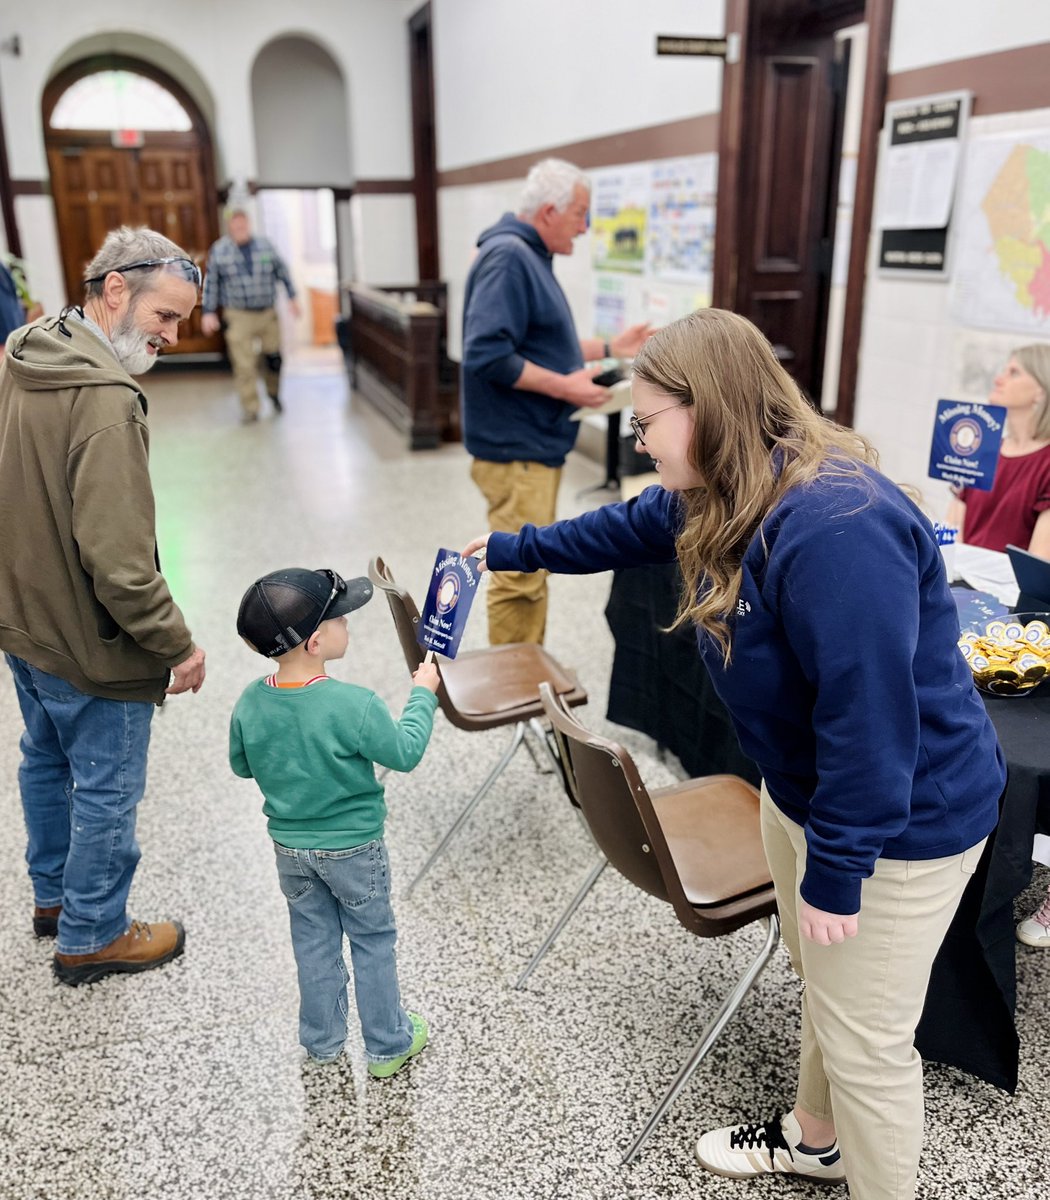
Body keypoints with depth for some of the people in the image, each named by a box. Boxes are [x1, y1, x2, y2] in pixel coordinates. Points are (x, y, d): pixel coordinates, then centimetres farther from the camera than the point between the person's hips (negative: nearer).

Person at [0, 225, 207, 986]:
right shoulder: (105, 401, -28)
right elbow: (118, 562, -31)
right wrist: (178, 644, -19)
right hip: (89, 643, -9)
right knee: (106, 791, 10)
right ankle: (92, 936, 29)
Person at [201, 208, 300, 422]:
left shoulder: (265, 245, 4)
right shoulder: (218, 251, 2)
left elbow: (282, 272, 13)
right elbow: (211, 283, 7)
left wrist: (292, 298, 10)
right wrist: (208, 312, 4)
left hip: (268, 314, 2)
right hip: (239, 316, -2)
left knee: (273, 358, 6)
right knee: (244, 364, -8)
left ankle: (274, 394, 33)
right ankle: (250, 408, 0)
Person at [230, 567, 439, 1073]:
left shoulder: (250, 703, -14)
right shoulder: (353, 705, -30)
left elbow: (241, 766, 2)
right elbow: (405, 753, -16)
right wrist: (423, 695, -4)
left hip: (289, 845, 4)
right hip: (353, 846, -4)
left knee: (313, 939, 22)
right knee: (372, 941, 15)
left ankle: (322, 1041, 37)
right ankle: (388, 1045, 29)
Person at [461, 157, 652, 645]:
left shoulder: (529, 256, 15)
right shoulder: (508, 257, -17)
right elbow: (487, 355, -26)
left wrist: (609, 347, 19)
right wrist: (564, 387, -19)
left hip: (535, 443, 11)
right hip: (516, 448, -11)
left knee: (531, 572, 16)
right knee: (519, 577, -4)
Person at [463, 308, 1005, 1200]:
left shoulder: (836, 528, -34)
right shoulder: (727, 498, -2)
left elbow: (870, 716, -32)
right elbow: (629, 527, 16)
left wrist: (835, 872, -23)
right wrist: (511, 549, 26)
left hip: (903, 821, -9)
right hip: (802, 788, 9)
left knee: (866, 1040, 8)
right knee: (822, 987, 28)